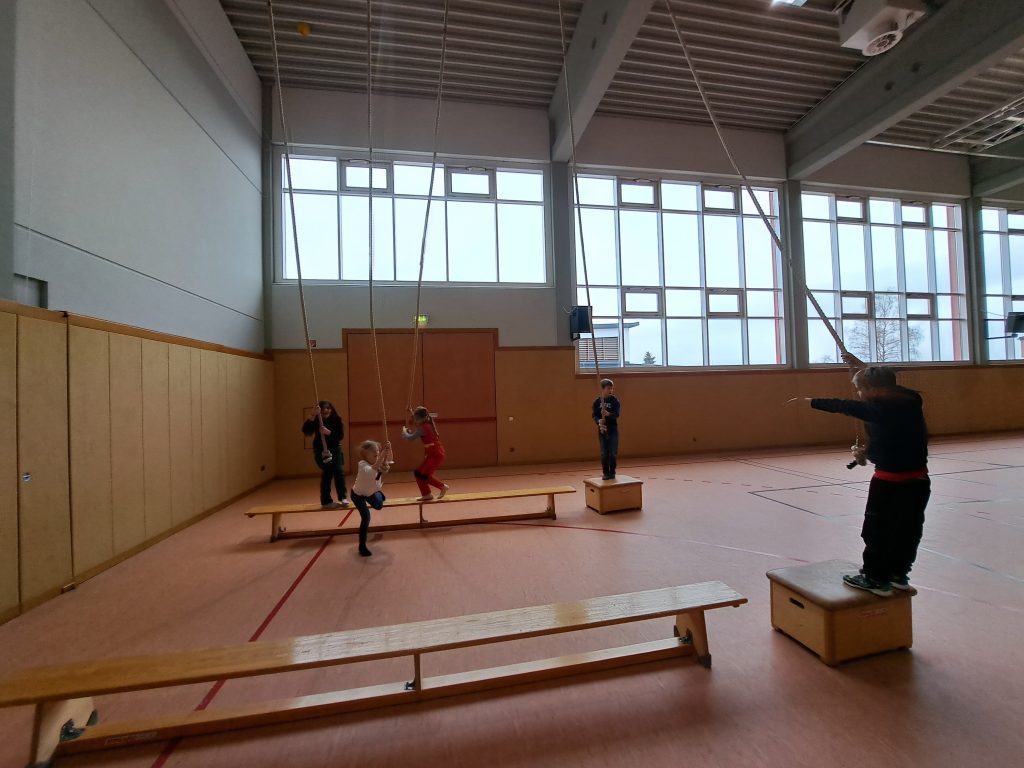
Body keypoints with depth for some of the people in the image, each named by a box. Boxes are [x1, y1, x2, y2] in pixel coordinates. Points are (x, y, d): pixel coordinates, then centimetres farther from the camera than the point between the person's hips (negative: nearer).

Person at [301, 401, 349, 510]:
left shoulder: (336, 419, -7)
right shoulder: (316, 420, -9)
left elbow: (341, 435, -11)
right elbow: (305, 431, -26)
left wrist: (329, 432, -29)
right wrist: (313, 416, -35)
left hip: (335, 448, 1)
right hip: (320, 450, -1)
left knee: (339, 471, -11)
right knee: (327, 473, -9)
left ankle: (343, 497, 1)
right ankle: (326, 501, 3)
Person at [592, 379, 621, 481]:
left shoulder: (615, 400, -4)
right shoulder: (597, 402, 0)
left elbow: (616, 414, -14)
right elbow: (594, 416, -3)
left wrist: (608, 414, -34)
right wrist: (599, 422, -24)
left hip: (613, 429, -1)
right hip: (602, 430, 1)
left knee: (613, 453, 4)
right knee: (604, 453, 6)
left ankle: (612, 472, 17)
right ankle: (605, 473, 17)